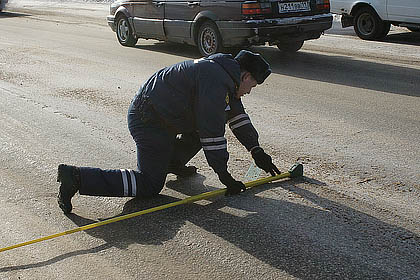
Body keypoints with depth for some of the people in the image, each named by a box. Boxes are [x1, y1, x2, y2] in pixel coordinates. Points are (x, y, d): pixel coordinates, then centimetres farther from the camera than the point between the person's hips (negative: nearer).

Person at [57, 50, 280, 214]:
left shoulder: (223, 73, 15)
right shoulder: (215, 82, -19)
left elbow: (237, 116, 24)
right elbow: (212, 133, -21)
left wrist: (256, 151, 24)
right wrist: (224, 175, -13)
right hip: (150, 121, -10)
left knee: (208, 119, 19)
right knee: (150, 185, -8)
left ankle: (172, 162, 24)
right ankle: (76, 177, -14)